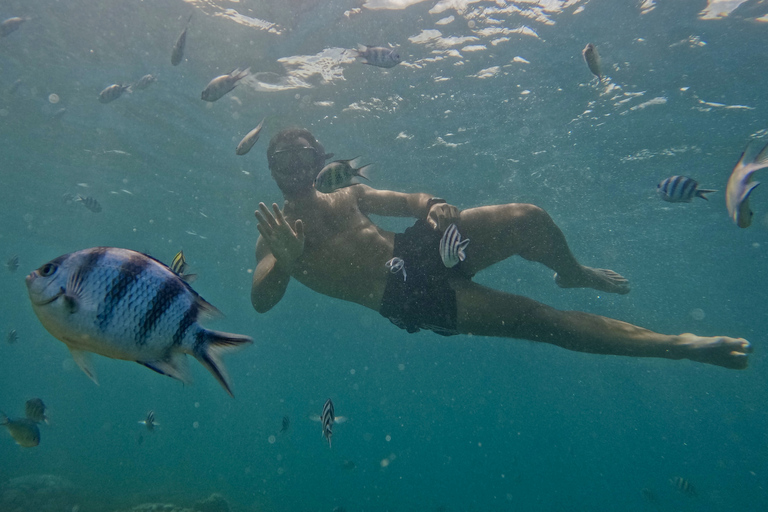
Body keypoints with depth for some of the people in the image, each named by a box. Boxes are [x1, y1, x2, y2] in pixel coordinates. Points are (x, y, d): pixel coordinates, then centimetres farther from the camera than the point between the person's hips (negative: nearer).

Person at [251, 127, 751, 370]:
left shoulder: (346, 194, 17)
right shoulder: (275, 234, 3)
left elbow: (408, 200, 15)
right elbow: (261, 299, -11)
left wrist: (433, 206, -9)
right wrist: (286, 262, -33)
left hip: (418, 249, 5)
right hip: (407, 298, -5)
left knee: (528, 218, -15)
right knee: (538, 318, -13)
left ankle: (573, 273, 21)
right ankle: (679, 345, 1)